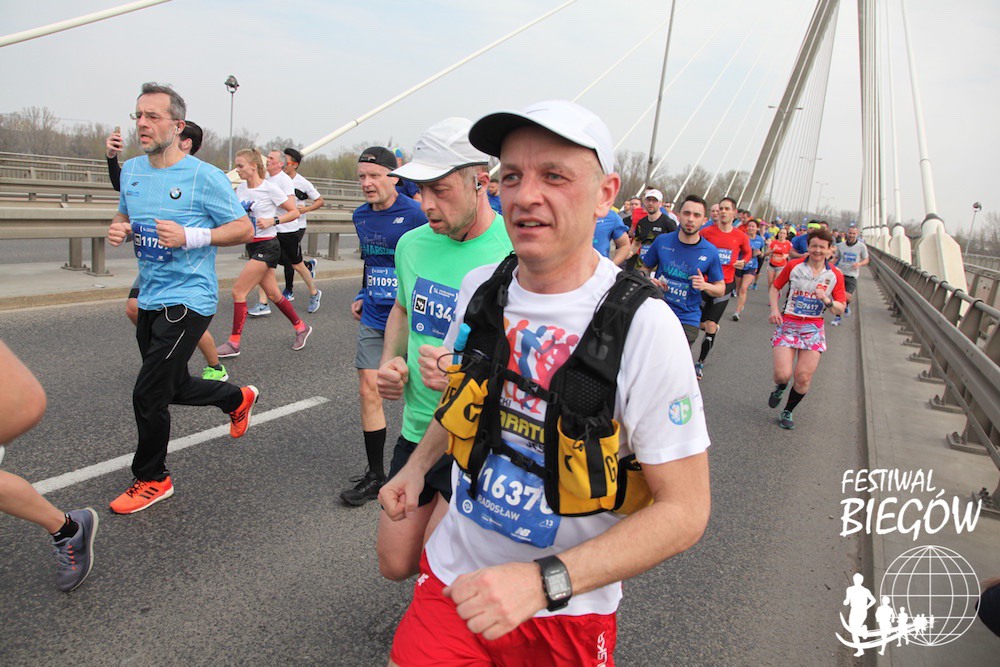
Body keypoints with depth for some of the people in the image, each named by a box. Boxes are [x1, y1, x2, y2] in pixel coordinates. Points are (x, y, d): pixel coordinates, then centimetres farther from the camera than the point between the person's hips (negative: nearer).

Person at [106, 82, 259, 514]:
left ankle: (152, 479, 16)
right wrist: (117, 229, -2)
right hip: (149, 299, 8)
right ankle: (239, 398, 47)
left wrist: (190, 236, -23)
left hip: (187, 300, -8)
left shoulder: (204, 177, -13)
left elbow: (245, 228, -11)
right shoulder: (131, 170, 8)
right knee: (174, 387, 20)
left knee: (148, 394, -6)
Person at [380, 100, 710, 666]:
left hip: (565, 614, -3)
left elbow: (685, 510, -20)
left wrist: (545, 579, -29)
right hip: (455, 574, 4)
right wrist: (418, 465, 8)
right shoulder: (481, 287, -5)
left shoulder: (643, 325, -23)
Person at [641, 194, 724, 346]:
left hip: (687, 320, -2)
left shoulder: (710, 252, -4)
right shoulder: (662, 241, -2)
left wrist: (705, 286, -15)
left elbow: (720, 288, 5)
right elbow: (645, 268, 13)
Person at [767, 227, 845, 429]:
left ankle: (788, 412, 23)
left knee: (804, 378, -3)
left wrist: (827, 300, -18)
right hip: (788, 323, -1)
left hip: (813, 328, 1)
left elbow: (840, 309, 3)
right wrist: (774, 309, -5)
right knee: (782, 374, -12)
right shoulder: (793, 266, -2)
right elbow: (775, 287, 11)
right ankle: (780, 388, 27)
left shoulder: (835, 275, 0)